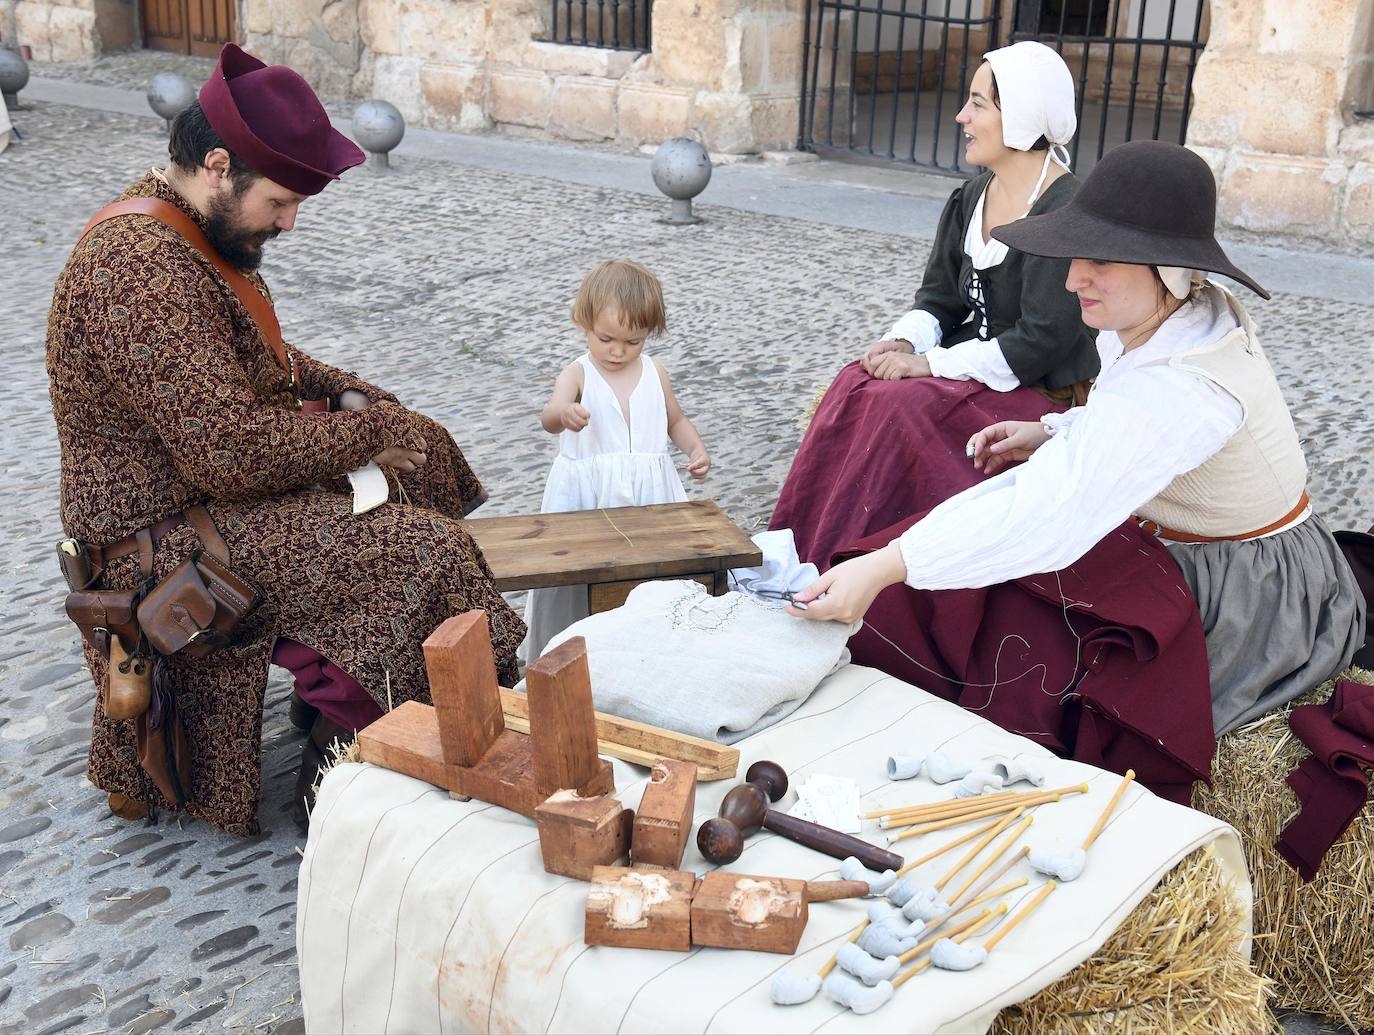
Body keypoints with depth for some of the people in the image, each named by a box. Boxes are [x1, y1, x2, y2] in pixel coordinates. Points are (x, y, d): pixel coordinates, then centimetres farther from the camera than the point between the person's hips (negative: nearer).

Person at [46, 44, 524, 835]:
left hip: (212, 486, 11)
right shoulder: (141, 269, -28)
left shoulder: (193, 231, 6)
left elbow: (256, 356, 21)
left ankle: (336, 687, 21)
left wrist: (344, 393, 5)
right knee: (426, 548, -21)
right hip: (170, 541, -11)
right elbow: (233, 451, -30)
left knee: (425, 447, 15)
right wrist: (367, 429, -16)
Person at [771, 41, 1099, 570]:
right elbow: (938, 297, 12)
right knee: (856, 386, -16)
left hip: (1043, 393, -7)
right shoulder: (972, 197, 9)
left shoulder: (1067, 212, -17)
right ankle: (797, 557, -16)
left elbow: (1041, 341, -21)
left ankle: (834, 571, -19)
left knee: (901, 406, -27)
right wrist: (904, 341, -11)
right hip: (974, 368, 7)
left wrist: (930, 363, -21)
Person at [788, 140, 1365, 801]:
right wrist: (1052, 434, -4)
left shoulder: (1179, 386, -36)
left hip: (1245, 597, -9)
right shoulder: (1188, 313, -6)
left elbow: (1048, 512, -45)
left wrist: (882, 567, -50)